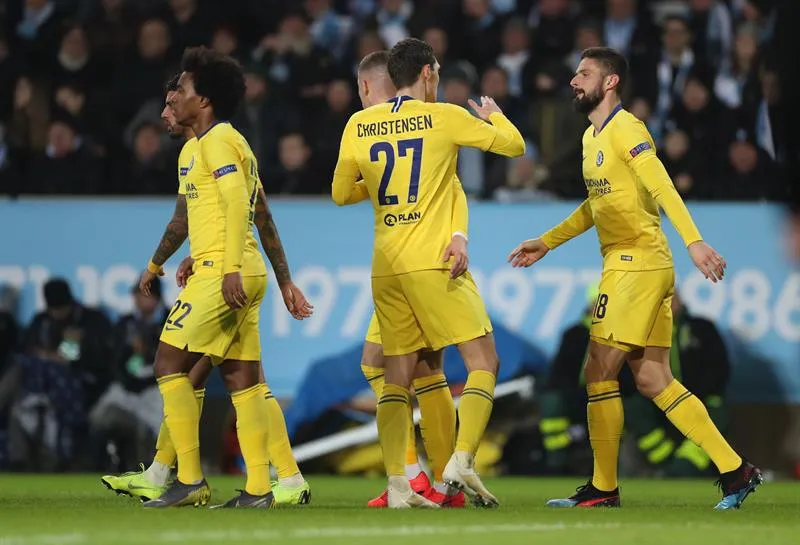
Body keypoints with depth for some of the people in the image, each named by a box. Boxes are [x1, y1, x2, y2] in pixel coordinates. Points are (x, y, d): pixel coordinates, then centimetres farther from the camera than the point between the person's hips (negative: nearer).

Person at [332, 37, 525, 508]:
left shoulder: (359, 125, 8)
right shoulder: (443, 117, -2)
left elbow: (340, 193, 17)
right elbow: (514, 145, 6)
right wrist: (494, 115, 26)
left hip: (386, 268, 5)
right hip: (433, 261, -5)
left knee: (399, 376, 9)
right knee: (484, 362, -2)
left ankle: (397, 485, 3)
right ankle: (461, 461, -17)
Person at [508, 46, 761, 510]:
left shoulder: (626, 130, -11)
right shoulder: (592, 136, 18)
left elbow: (663, 188, -23)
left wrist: (694, 241, -33)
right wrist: (546, 243, 32)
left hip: (637, 264, -9)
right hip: (629, 265, 9)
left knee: (599, 374, -5)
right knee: (654, 380, 7)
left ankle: (603, 489, 2)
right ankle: (735, 470, 6)